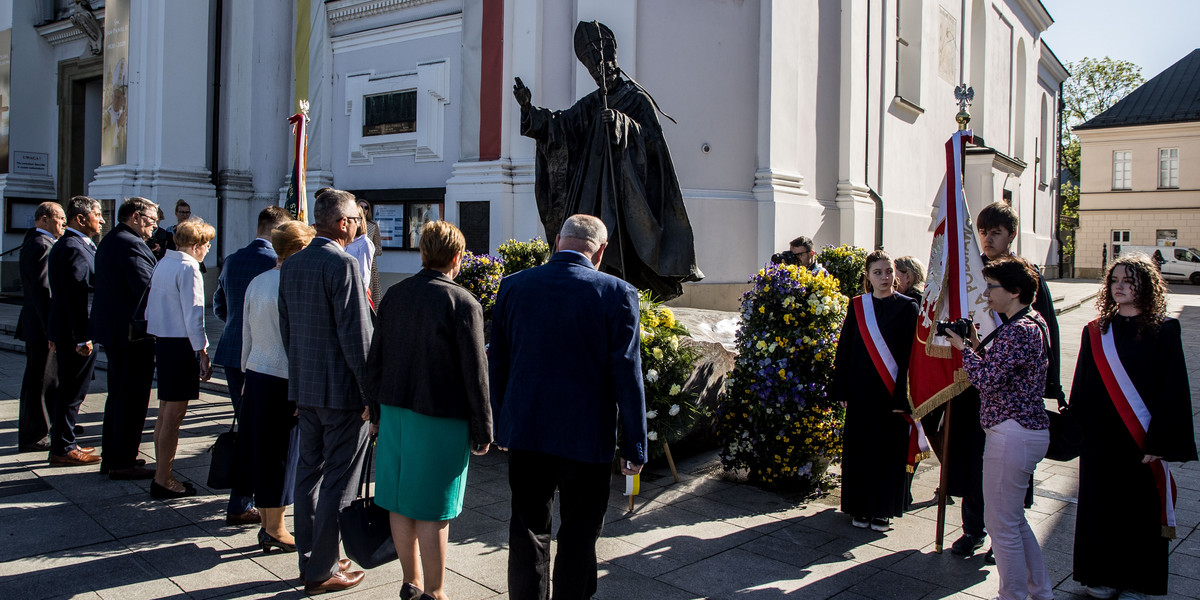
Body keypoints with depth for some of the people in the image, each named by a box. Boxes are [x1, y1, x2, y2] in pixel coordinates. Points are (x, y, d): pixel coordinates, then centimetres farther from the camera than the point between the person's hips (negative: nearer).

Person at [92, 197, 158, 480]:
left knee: (118, 395, 19)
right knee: (133, 398, -2)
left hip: (114, 330, 11)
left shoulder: (109, 241, 16)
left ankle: (111, 457, 28)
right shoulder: (131, 244, -18)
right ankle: (123, 462, 5)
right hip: (132, 333, -11)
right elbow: (147, 287, -24)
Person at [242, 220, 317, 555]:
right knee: (281, 455, 5)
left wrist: (246, 374, 21)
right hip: (283, 380, -7)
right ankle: (275, 529, 17)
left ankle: (267, 523, 26)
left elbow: (246, 334, 13)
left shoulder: (256, 283, 6)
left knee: (260, 452, 14)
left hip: (255, 376, 8)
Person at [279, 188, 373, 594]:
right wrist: (370, 392, -13)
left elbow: (285, 327, 14)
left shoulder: (291, 265, 8)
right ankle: (322, 572, 11)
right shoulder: (343, 264, -17)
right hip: (343, 390, -8)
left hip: (303, 388, 8)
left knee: (309, 471, 16)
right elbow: (356, 335, -19)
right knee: (339, 481, 2)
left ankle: (309, 561, 28)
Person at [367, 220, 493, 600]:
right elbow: (474, 374, -12)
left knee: (400, 503, 14)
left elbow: (374, 359, 10)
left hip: (395, 412, 6)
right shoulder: (463, 303, -13)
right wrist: (482, 431, -3)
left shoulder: (393, 296, 5)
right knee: (432, 512, 4)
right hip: (441, 417, -6)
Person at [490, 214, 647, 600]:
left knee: (527, 529, 17)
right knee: (578, 538, 11)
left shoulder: (513, 286, 0)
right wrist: (635, 447, -4)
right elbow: (628, 377, -11)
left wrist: (503, 426, 17)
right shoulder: (616, 293, -11)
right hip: (587, 438, -3)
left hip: (525, 433, 3)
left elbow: (497, 365, 6)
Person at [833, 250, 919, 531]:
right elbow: (844, 349, 6)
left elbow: (910, 355, -6)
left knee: (888, 449, 4)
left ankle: (883, 509, 18)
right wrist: (842, 390, 1)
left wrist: (903, 396, -12)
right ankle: (860, 507, 19)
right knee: (860, 447, 7)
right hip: (861, 390, 2)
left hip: (892, 391, -2)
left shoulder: (906, 307, -2)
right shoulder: (856, 306, 5)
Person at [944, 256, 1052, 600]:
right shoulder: (1032, 322, 13)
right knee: (1014, 519, 23)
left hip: (1012, 435, -11)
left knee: (1001, 524, 1)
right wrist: (976, 345, 4)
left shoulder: (1019, 331, -20)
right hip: (1029, 430, 11)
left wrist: (963, 347, -11)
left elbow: (987, 379, -23)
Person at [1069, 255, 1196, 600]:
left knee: (1140, 510, 7)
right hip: (1100, 439, 3)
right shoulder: (1095, 332, 5)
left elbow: (1172, 390, -9)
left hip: (1142, 440, -3)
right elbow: (1081, 387, 6)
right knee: (1100, 507, 10)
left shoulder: (1163, 331, -6)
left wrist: (1159, 442, -14)